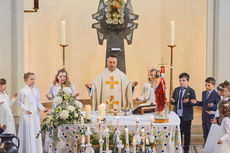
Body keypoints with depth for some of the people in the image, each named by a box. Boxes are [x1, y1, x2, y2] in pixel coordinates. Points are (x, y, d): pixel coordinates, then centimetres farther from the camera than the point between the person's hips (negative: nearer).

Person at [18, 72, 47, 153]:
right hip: (27, 115, -5)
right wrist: (26, 110, -19)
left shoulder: (36, 90, 8)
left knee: (36, 132, 6)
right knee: (28, 132, -2)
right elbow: (21, 103, -4)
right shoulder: (23, 91, -6)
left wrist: (42, 108, -3)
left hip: (35, 114, 5)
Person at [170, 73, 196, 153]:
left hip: (186, 116, -3)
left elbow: (194, 102, -8)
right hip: (177, 115, 3)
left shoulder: (191, 91, -5)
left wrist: (188, 101, -27)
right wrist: (172, 101, -13)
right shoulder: (176, 90, 8)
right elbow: (172, 101, 10)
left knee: (186, 133, 8)